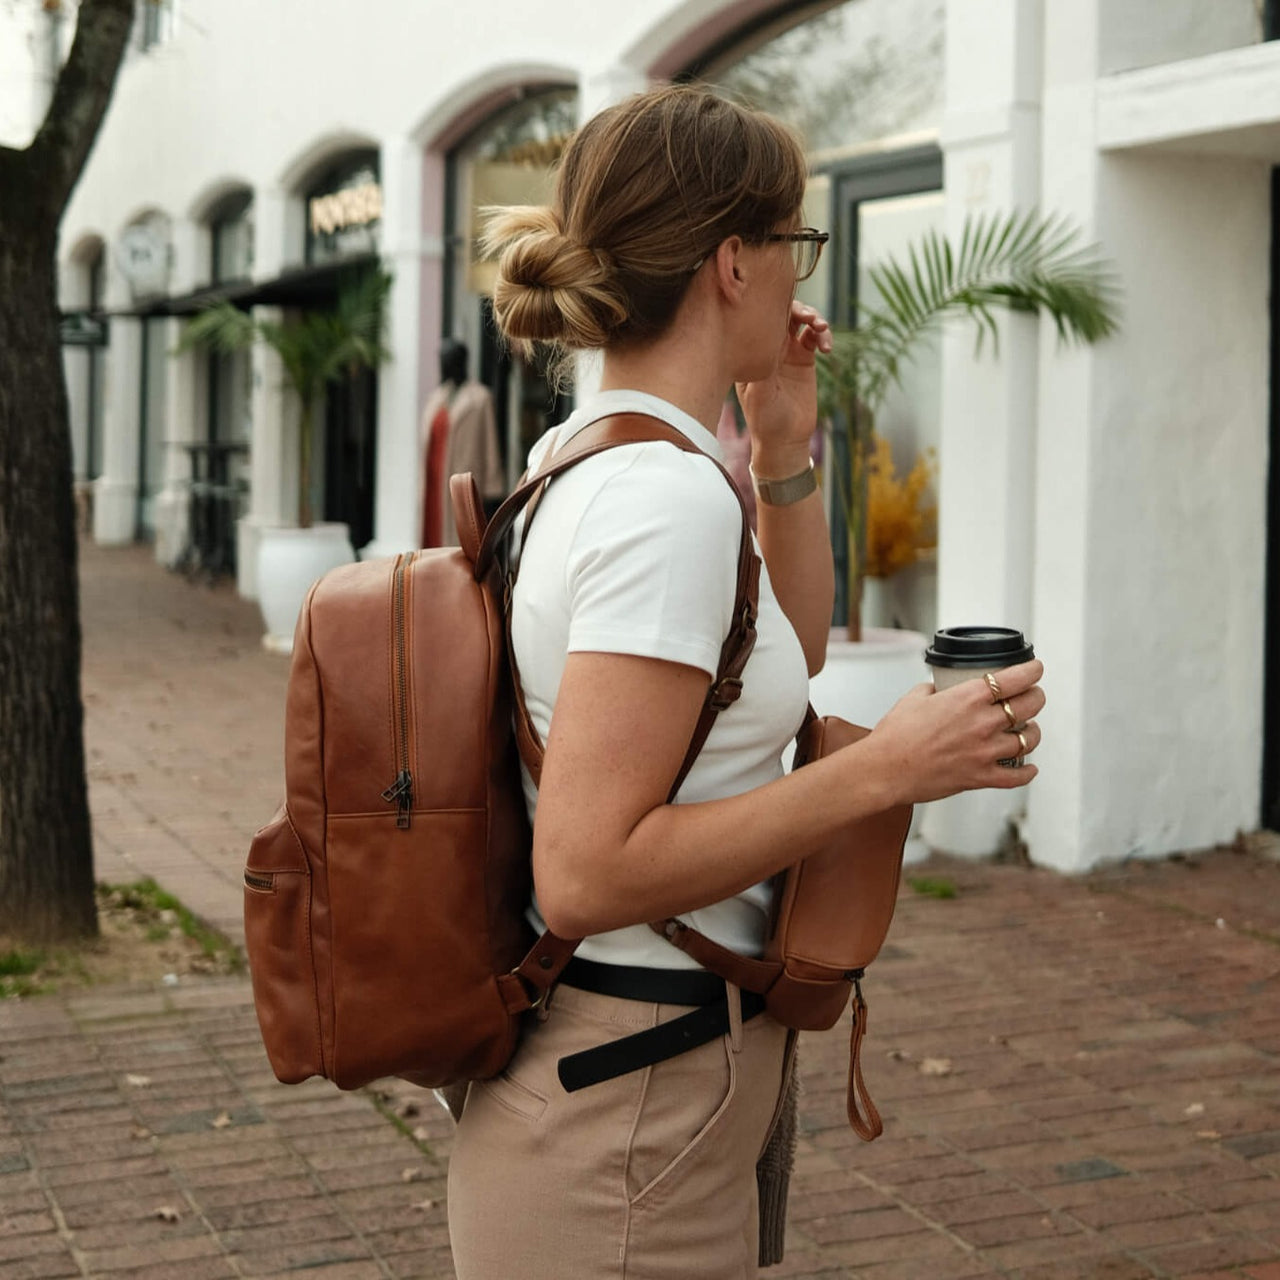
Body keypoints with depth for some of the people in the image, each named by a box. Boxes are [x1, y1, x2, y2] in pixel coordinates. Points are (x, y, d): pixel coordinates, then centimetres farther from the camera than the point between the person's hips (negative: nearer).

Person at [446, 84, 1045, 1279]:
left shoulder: (581, 452, 7)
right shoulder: (668, 497, -23)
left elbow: (782, 673, 20)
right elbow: (586, 876, -27)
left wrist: (785, 452, 9)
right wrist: (888, 768, -24)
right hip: (630, 1122, -10)